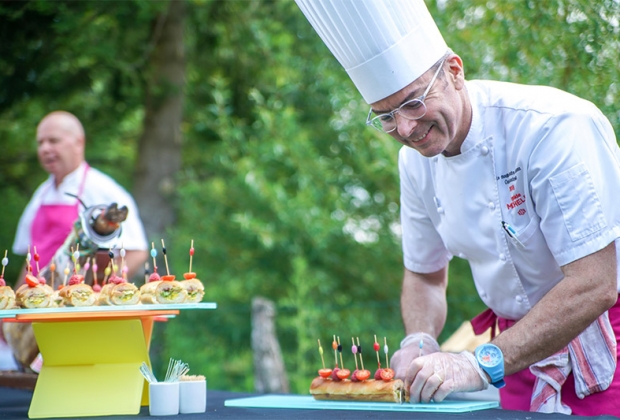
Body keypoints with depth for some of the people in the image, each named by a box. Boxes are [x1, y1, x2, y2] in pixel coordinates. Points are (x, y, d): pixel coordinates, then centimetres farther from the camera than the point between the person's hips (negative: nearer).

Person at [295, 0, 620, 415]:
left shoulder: (557, 128, -22)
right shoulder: (417, 160, -2)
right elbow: (425, 276, 12)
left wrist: (481, 365, -29)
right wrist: (420, 341, -9)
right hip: (528, 354, 5)